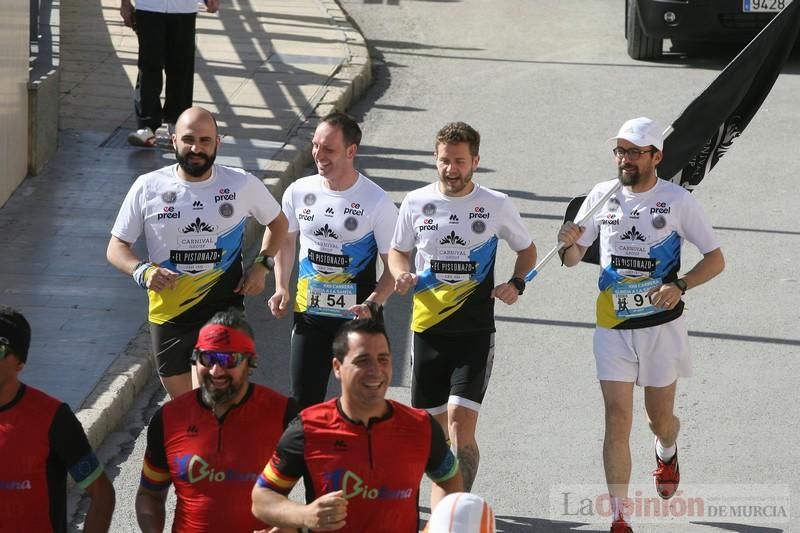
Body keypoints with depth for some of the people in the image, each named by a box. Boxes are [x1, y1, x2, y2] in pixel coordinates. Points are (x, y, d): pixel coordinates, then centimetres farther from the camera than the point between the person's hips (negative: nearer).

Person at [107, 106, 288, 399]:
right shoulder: (148, 188, -4)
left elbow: (277, 222, 16)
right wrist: (143, 271, -20)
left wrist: (261, 265, 0)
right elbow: (116, 247, 1)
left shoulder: (242, 185, -3)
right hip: (169, 316, 1)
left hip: (224, 313, -1)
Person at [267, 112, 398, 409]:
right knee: (303, 405, 6)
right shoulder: (299, 192, 0)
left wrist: (372, 305, -23)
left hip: (358, 317, -3)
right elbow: (285, 239, 18)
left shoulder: (376, 201, -12)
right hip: (309, 315, 4)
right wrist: (281, 288, 5)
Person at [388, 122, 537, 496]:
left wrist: (516, 283, -7)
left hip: (475, 332, -3)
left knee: (460, 422, -16)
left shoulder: (496, 205, -2)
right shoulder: (416, 203, 2)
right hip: (427, 328, 3)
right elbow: (397, 251, 16)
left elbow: (527, 250, 12)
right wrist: (401, 274, -7)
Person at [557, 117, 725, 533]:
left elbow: (715, 259, -4)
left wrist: (681, 285, -22)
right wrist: (569, 243, -16)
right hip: (613, 327, 1)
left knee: (660, 418, 12)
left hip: (661, 325, -1)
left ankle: (667, 453, 50)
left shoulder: (677, 200, -8)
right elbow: (573, 259, 9)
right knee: (617, 421, -7)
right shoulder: (603, 195, 0)